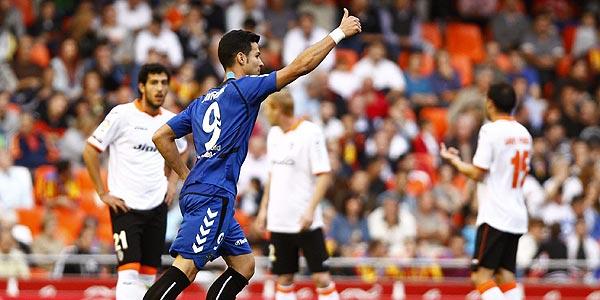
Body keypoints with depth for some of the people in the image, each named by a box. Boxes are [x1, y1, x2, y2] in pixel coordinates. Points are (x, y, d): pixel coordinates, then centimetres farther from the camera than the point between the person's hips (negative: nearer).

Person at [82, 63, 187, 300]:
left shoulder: (171, 120, 6)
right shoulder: (122, 115, -10)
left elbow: (180, 152, 28)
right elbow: (90, 151, -7)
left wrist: (172, 183, 12)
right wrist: (103, 193, -9)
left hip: (157, 206, 6)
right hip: (125, 206, -6)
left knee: (148, 277, 9)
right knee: (129, 273, -15)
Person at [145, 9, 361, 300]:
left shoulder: (203, 101, 20)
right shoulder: (242, 88, -3)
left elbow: (161, 137, 20)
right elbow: (299, 66, -6)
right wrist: (339, 33, 2)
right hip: (212, 196, -10)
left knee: (244, 265, 13)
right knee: (185, 268, -18)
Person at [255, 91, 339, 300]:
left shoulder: (310, 133, -11)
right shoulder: (274, 134, 11)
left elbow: (324, 175, -13)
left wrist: (310, 210, -21)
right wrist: (264, 208, 15)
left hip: (305, 221, -7)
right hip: (279, 220, 7)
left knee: (321, 277, -8)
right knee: (284, 279, 7)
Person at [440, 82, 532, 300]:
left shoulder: (491, 130, -11)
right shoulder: (523, 133, 12)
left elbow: (477, 173, -13)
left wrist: (453, 160, 3)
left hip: (495, 216, -8)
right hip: (518, 216, 8)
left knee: (481, 275, -7)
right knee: (506, 276, 9)